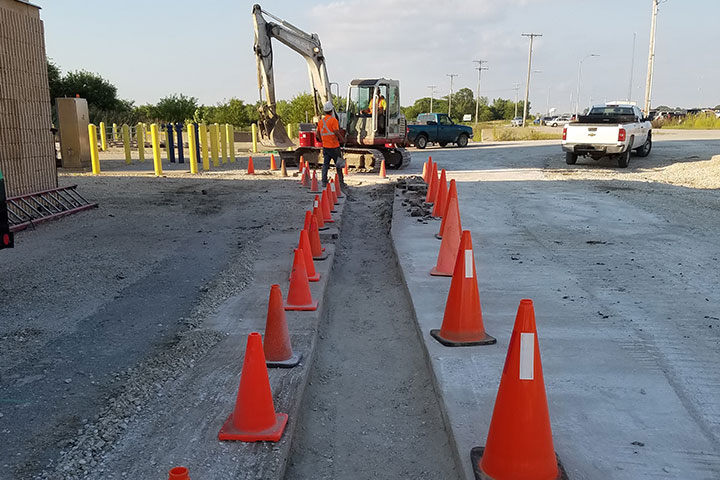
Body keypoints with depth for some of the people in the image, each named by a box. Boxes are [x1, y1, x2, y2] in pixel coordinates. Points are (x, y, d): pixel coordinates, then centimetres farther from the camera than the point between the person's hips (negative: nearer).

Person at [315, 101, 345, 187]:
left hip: (325, 146, 5)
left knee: (325, 164, 8)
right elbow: (336, 132, -20)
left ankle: (324, 182, 5)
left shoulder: (321, 121, 6)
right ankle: (340, 181, 11)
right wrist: (342, 139, -6)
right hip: (334, 146, -5)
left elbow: (317, 133, 13)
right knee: (338, 164, 7)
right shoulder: (333, 120, -13)